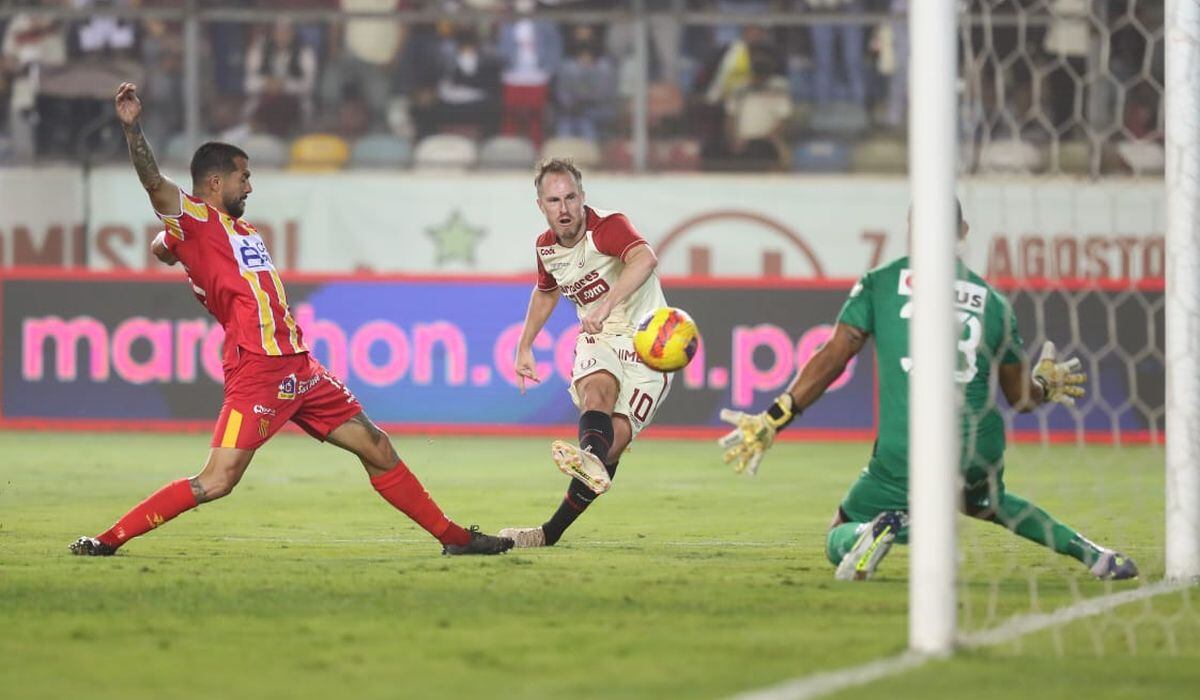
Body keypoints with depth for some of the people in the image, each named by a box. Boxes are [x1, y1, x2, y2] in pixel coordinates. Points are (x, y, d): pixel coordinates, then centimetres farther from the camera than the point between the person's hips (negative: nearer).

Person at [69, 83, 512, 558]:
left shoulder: (241, 229, 21)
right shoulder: (196, 220, -5)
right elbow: (154, 184, -23)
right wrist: (130, 127, -34)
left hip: (297, 367, 9)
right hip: (256, 372, -9)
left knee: (378, 451, 13)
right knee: (216, 482, -16)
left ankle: (452, 536, 23)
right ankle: (109, 540, -7)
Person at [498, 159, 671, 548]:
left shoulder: (608, 227, -20)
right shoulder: (546, 247, 4)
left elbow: (645, 259, -43)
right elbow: (545, 292, 28)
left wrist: (607, 305, -57)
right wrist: (524, 347, 25)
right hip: (597, 340, 4)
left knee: (615, 439, -16)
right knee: (597, 390, -32)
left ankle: (553, 531, -15)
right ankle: (591, 460, -65)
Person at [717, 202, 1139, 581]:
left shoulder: (880, 283, 5)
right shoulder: (991, 301, 12)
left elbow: (833, 359, -4)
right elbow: (1022, 397, 19)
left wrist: (771, 421, -2)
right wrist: (1046, 385, 43)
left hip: (903, 457, -4)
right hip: (979, 451, 4)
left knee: (839, 542, 11)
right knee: (987, 500, 37)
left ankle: (883, 530, -25)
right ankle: (1084, 550, 19)